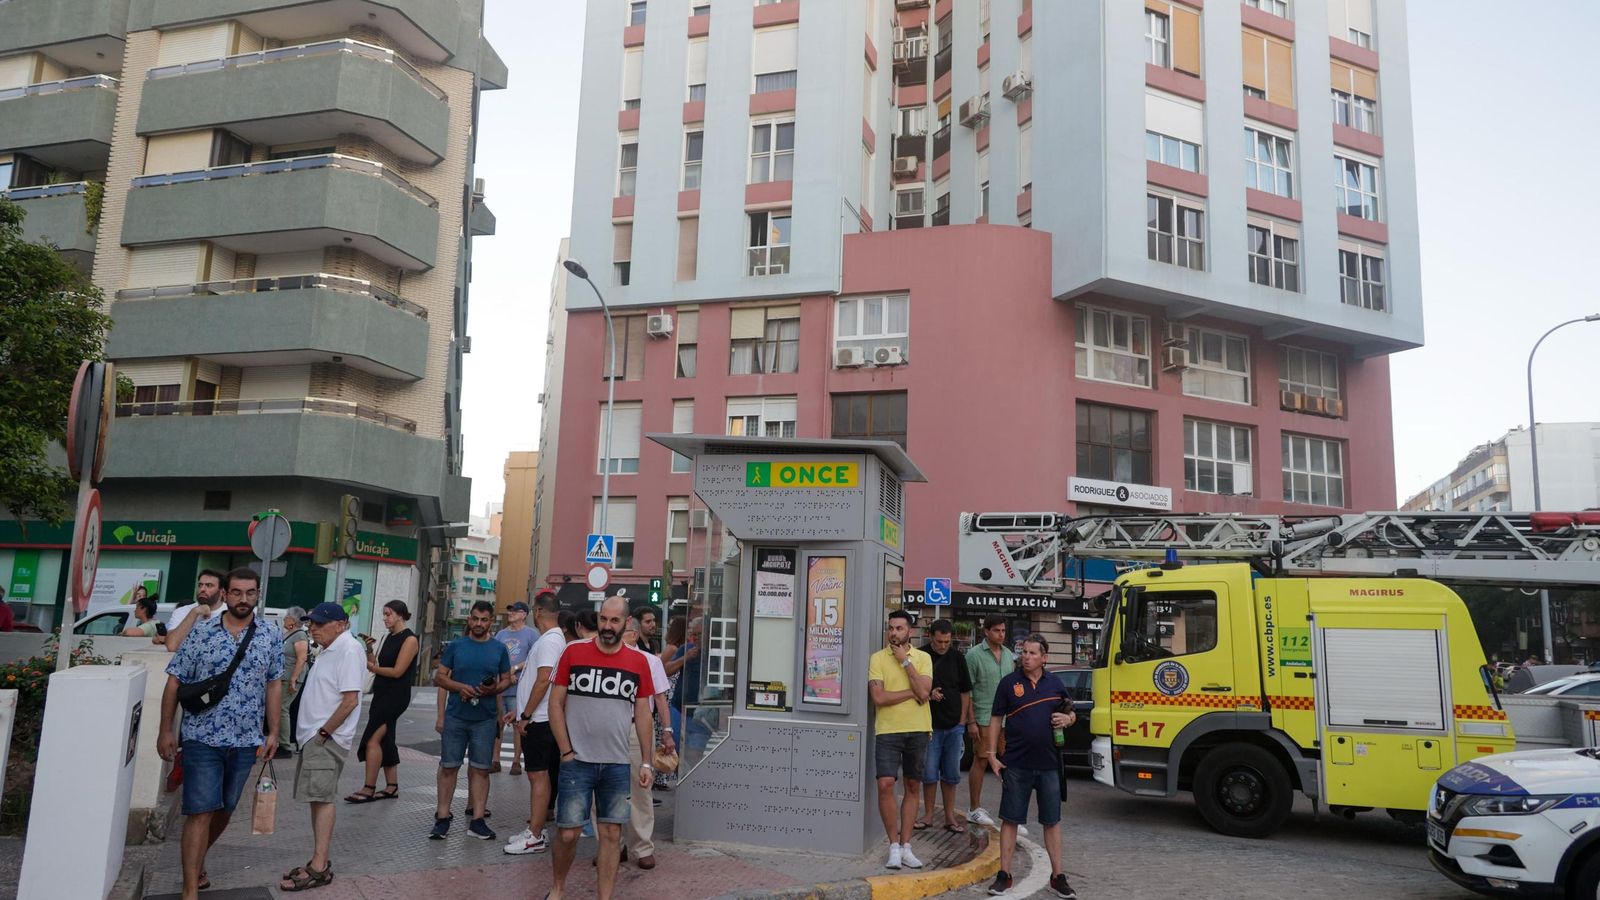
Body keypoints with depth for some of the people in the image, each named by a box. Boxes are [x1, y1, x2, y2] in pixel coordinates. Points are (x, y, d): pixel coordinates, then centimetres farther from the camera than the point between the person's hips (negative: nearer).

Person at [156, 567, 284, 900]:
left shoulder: (271, 635, 2)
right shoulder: (200, 632, -4)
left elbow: (274, 685, 7)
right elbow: (175, 682, 0)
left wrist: (273, 732, 3)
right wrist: (166, 730, -2)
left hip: (246, 741, 3)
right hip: (203, 737, -3)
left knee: (225, 809, 16)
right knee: (200, 811, -4)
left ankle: (197, 860, 40)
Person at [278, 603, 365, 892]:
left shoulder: (349, 649, -15)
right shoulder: (330, 650, 15)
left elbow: (350, 700, -21)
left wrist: (323, 733, -16)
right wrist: (312, 733, 14)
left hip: (327, 739, -10)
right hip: (314, 737, 10)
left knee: (322, 798, -8)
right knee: (317, 799, 12)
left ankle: (319, 867, -5)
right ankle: (318, 861, 20)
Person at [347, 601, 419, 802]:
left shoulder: (410, 639, -11)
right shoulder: (389, 638, 15)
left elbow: (397, 671, -16)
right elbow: (377, 665, 13)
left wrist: (373, 668, -6)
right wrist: (369, 650, -2)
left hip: (396, 695, -9)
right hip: (382, 693, 9)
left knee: (373, 740, -13)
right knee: (385, 741, 11)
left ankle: (369, 789, -8)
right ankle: (392, 787, 18)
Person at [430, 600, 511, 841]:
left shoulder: (499, 649, 4)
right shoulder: (456, 645, 3)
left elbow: (507, 679, 10)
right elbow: (439, 676, 4)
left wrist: (494, 689, -12)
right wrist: (459, 687, -14)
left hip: (485, 719, 0)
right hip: (456, 716, 0)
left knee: (480, 769, 3)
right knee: (449, 766, 3)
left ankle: (477, 820, 9)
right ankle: (442, 817, 13)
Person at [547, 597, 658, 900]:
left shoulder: (639, 662, 3)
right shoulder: (573, 652, -2)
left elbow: (642, 713, 8)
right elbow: (556, 704, 1)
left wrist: (647, 762, 5)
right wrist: (566, 751, -5)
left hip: (618, 764, 2)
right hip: (577, 762, -1)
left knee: (612, 834, 6)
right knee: (567, 833, 3)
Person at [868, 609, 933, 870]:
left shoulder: (923, 658, 4)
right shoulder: (878, 658, -1)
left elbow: (924, 692, -11)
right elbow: (878, 697, -12)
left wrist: (905, 661, -12)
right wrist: (912, 692, -10)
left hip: (918, 730, 2)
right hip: (888, 730, -2)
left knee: (913, 787, 8)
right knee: (885, 785, -11)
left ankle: (906, 845, 17)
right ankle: (894, 846, 2)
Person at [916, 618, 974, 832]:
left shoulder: (958, 658, 5)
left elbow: (965, 692, 12)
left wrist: (963, 720, 5)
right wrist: (928, 695, -18)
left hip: (954, 725, 3)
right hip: (930, 725, -3)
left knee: (951, 774, 8)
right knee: (929, 773, 2)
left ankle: (950, 816, 17)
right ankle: (928, 815, 13)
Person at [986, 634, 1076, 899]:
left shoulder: (1055, 684, 6)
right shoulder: (1009, 682, -1)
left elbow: (1071, 714, 17)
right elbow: (996, 719, 1)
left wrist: (1067, 719, -7)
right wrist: (992, 755, -4)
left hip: (1049, 764, 2)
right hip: (1015, 764, -2)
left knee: (1052, 821, 8)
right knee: (1010, 819, 4)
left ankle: (1057, 876, 18)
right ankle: (1004, 875, 14)